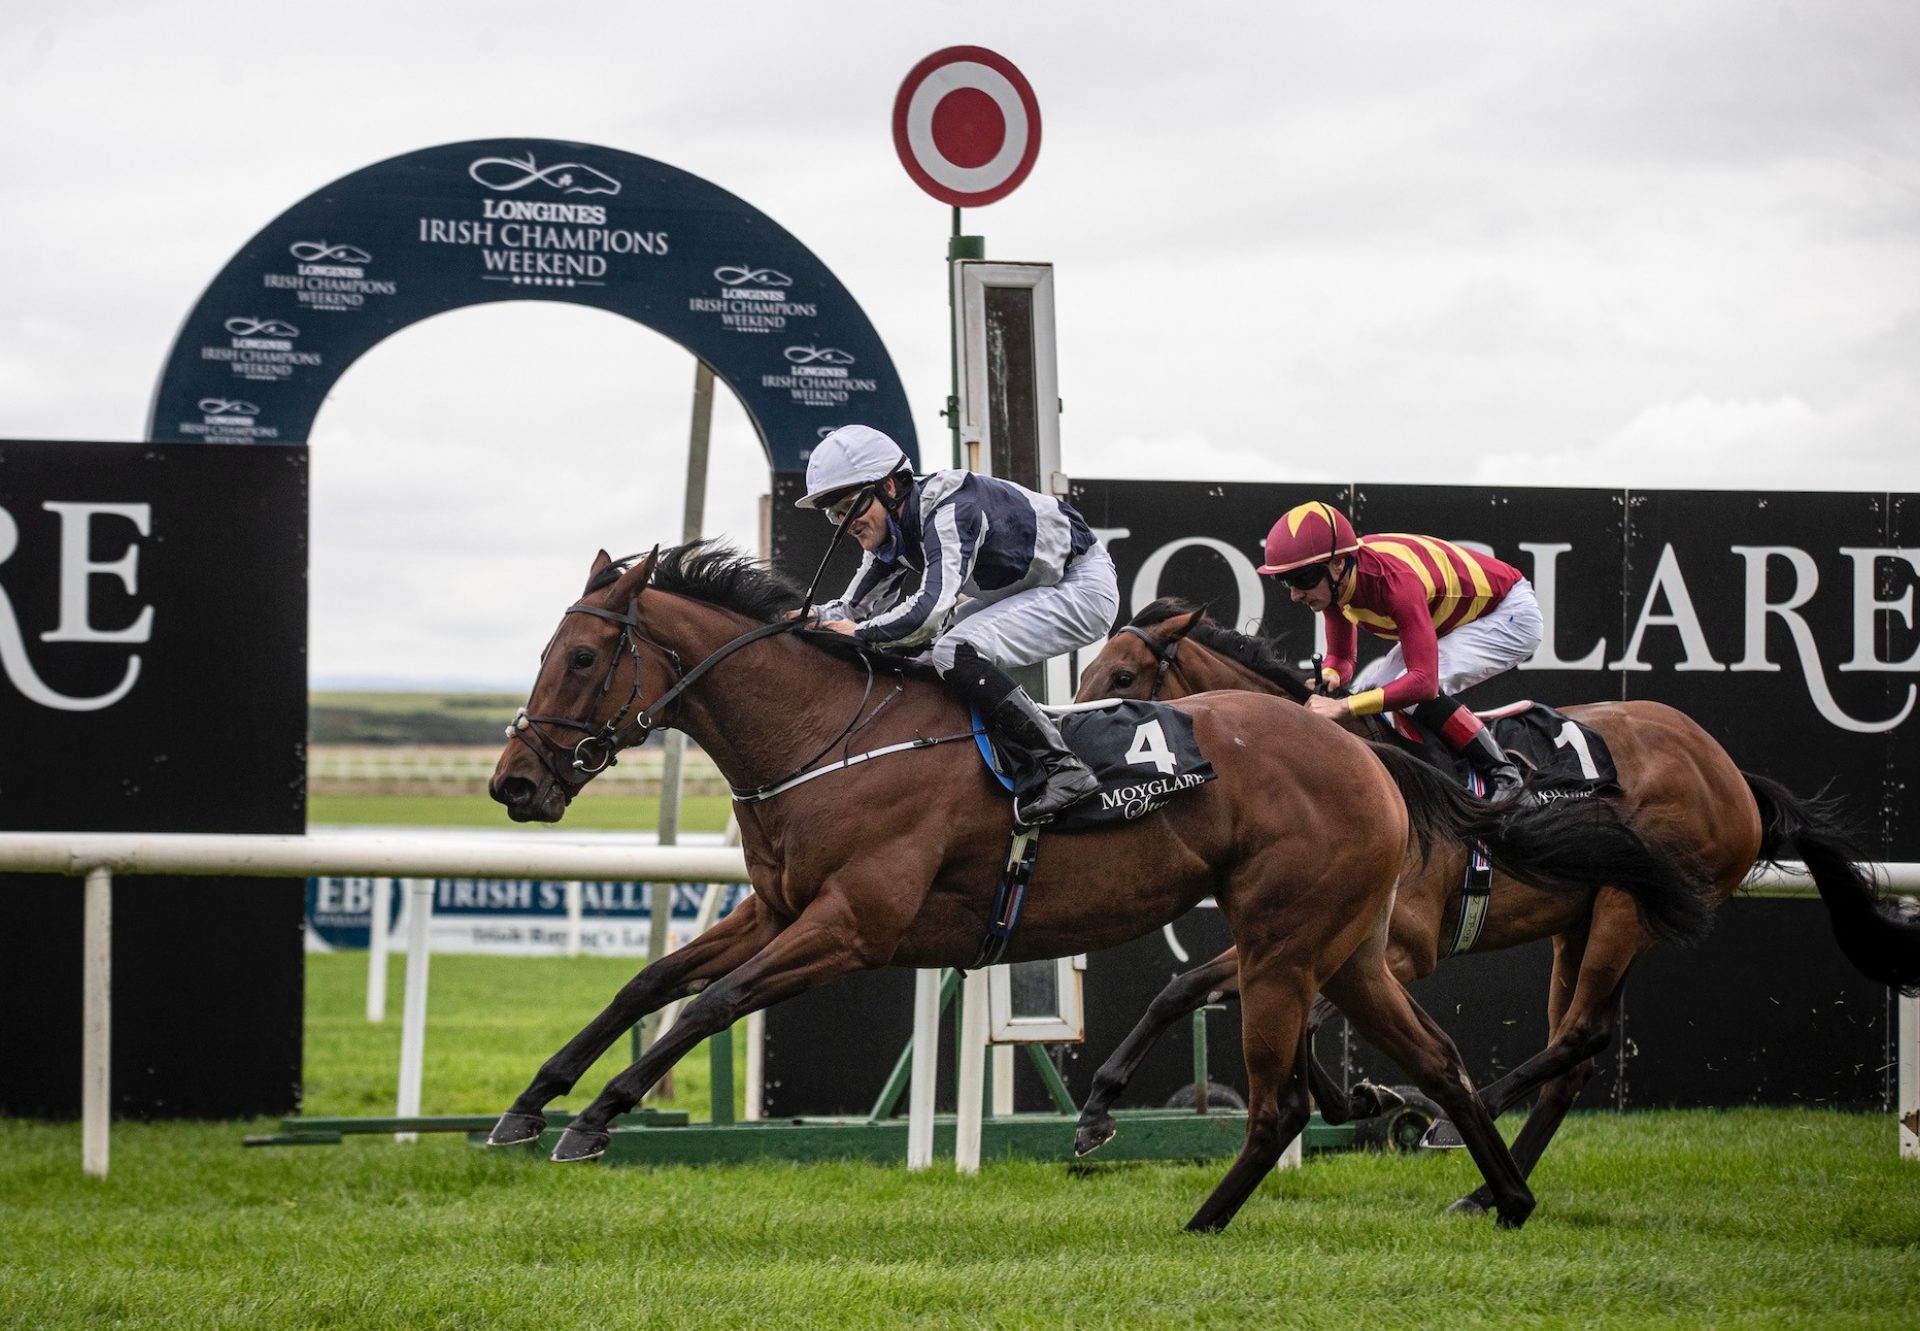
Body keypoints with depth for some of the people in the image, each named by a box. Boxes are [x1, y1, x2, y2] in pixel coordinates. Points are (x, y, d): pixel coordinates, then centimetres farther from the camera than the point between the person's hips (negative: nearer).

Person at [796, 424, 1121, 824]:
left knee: (956, 653, -27)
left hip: (1085, 588, -10)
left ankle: (1062, 768, -25)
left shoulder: (950, 510, -29)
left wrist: (862, 634, -30)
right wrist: (818, 619, -16)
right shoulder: (892, 528, 0)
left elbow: (933, 607, -40)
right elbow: (856, 609, 4)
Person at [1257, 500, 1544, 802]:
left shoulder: (1395, 579, -38)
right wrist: (1329, 676, -24)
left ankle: (1506, 780, -19)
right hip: (1451, 624, 9)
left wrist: (1342, 707, -48)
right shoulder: (1331, 582, -13)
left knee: (1416, 688, -29)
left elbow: (1424, 680, -43)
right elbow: (1342, 656, 1)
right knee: (1368, 692, 2)